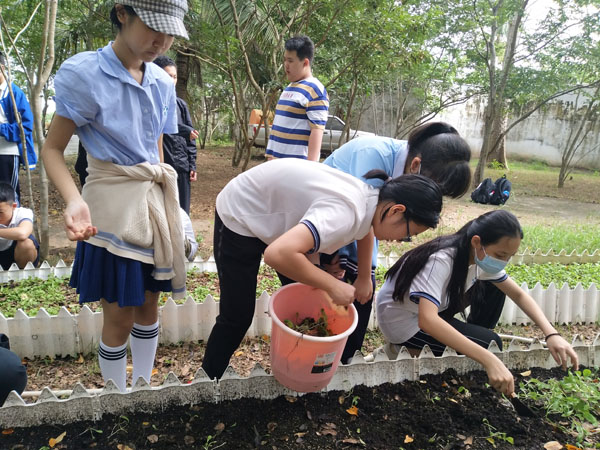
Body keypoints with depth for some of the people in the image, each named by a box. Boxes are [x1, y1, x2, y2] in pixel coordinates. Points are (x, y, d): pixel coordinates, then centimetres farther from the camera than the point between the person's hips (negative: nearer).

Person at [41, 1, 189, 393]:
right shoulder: (84, 73, -11)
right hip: (113, 207, -5)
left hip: (155, 203, 6)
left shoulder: (162, 83, 6)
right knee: (121, 317, 4)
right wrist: (74, 200, -26)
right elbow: (53, 149, -9)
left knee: (149, 305, 15)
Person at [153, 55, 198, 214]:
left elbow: (190, 137, 12)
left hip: (181, 166, 4)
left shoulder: (181, 104, 13)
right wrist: (185, 130, -16)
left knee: (182, 213, 9)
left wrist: (192, 165, 8)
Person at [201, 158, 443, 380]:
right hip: (239, 215, -8)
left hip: (271, 210, 8)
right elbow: (278, 254, -48)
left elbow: (365, 228, 19)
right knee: (237, 317, -3)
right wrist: (333, 285, -34)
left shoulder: (371, 197, -6)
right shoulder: (344, 213, -36)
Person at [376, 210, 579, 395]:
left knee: (493, 292, -3)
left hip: (432, 305, 8)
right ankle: (412, 350, -1)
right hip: (404, 321, -7)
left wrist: (551, 333, -17)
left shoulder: (481, 257, -10)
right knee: (489, 343, -14)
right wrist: (489, 360, -50)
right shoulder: (441, 260, -35)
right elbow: (427, 320, -47)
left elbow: (519, 294, -1)